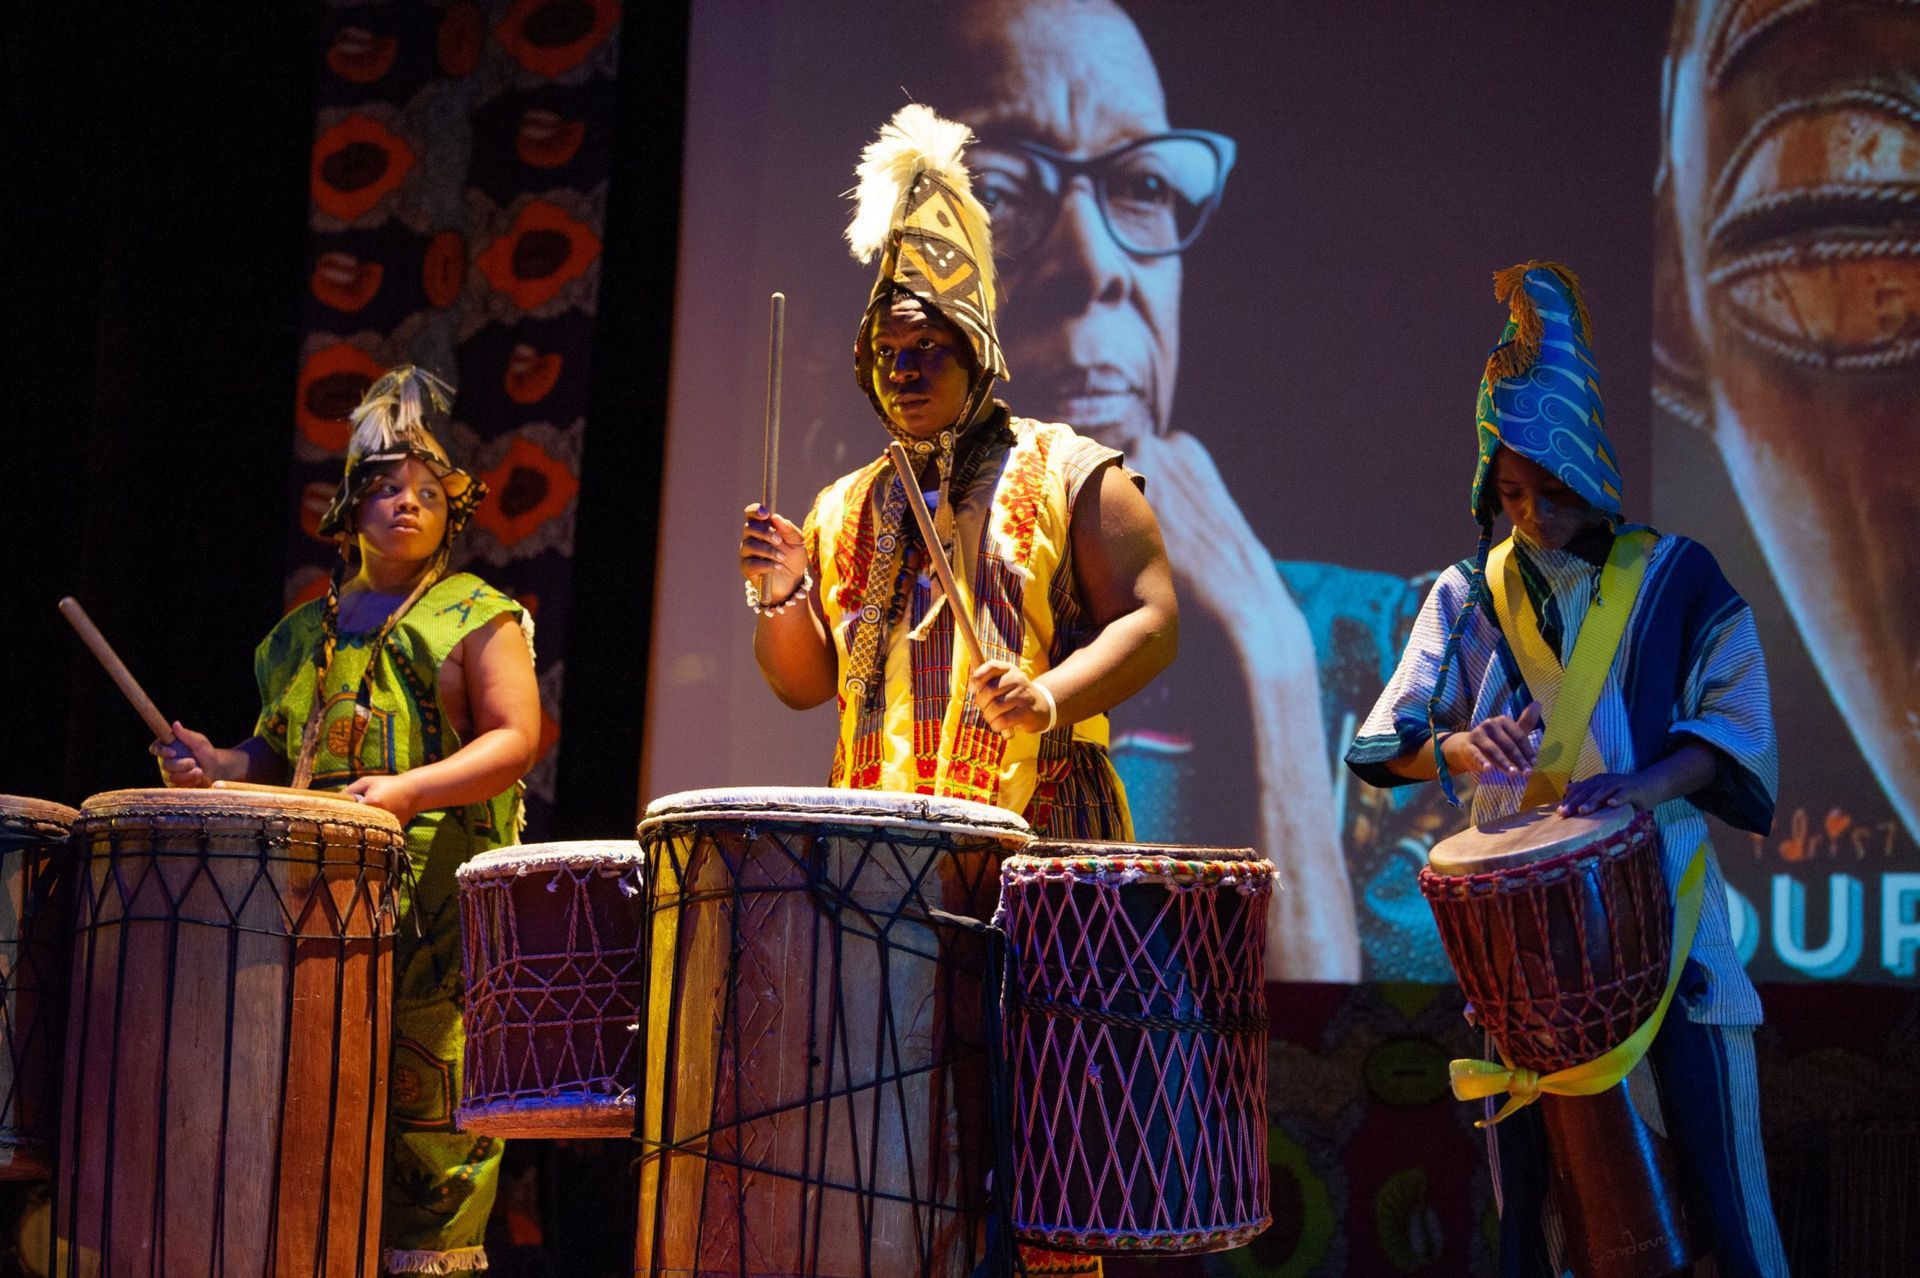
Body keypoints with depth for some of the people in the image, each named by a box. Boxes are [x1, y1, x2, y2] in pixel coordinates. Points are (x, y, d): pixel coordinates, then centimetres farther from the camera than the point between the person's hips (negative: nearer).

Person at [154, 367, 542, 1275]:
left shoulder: (476, 617, 5)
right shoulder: (305, 635, 20)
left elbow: (516, 738, -6)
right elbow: (277, 753, 26)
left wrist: (407, 791, -19)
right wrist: (219, 767, 3)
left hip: (437, 899, -5)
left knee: (425, 1097, -8)